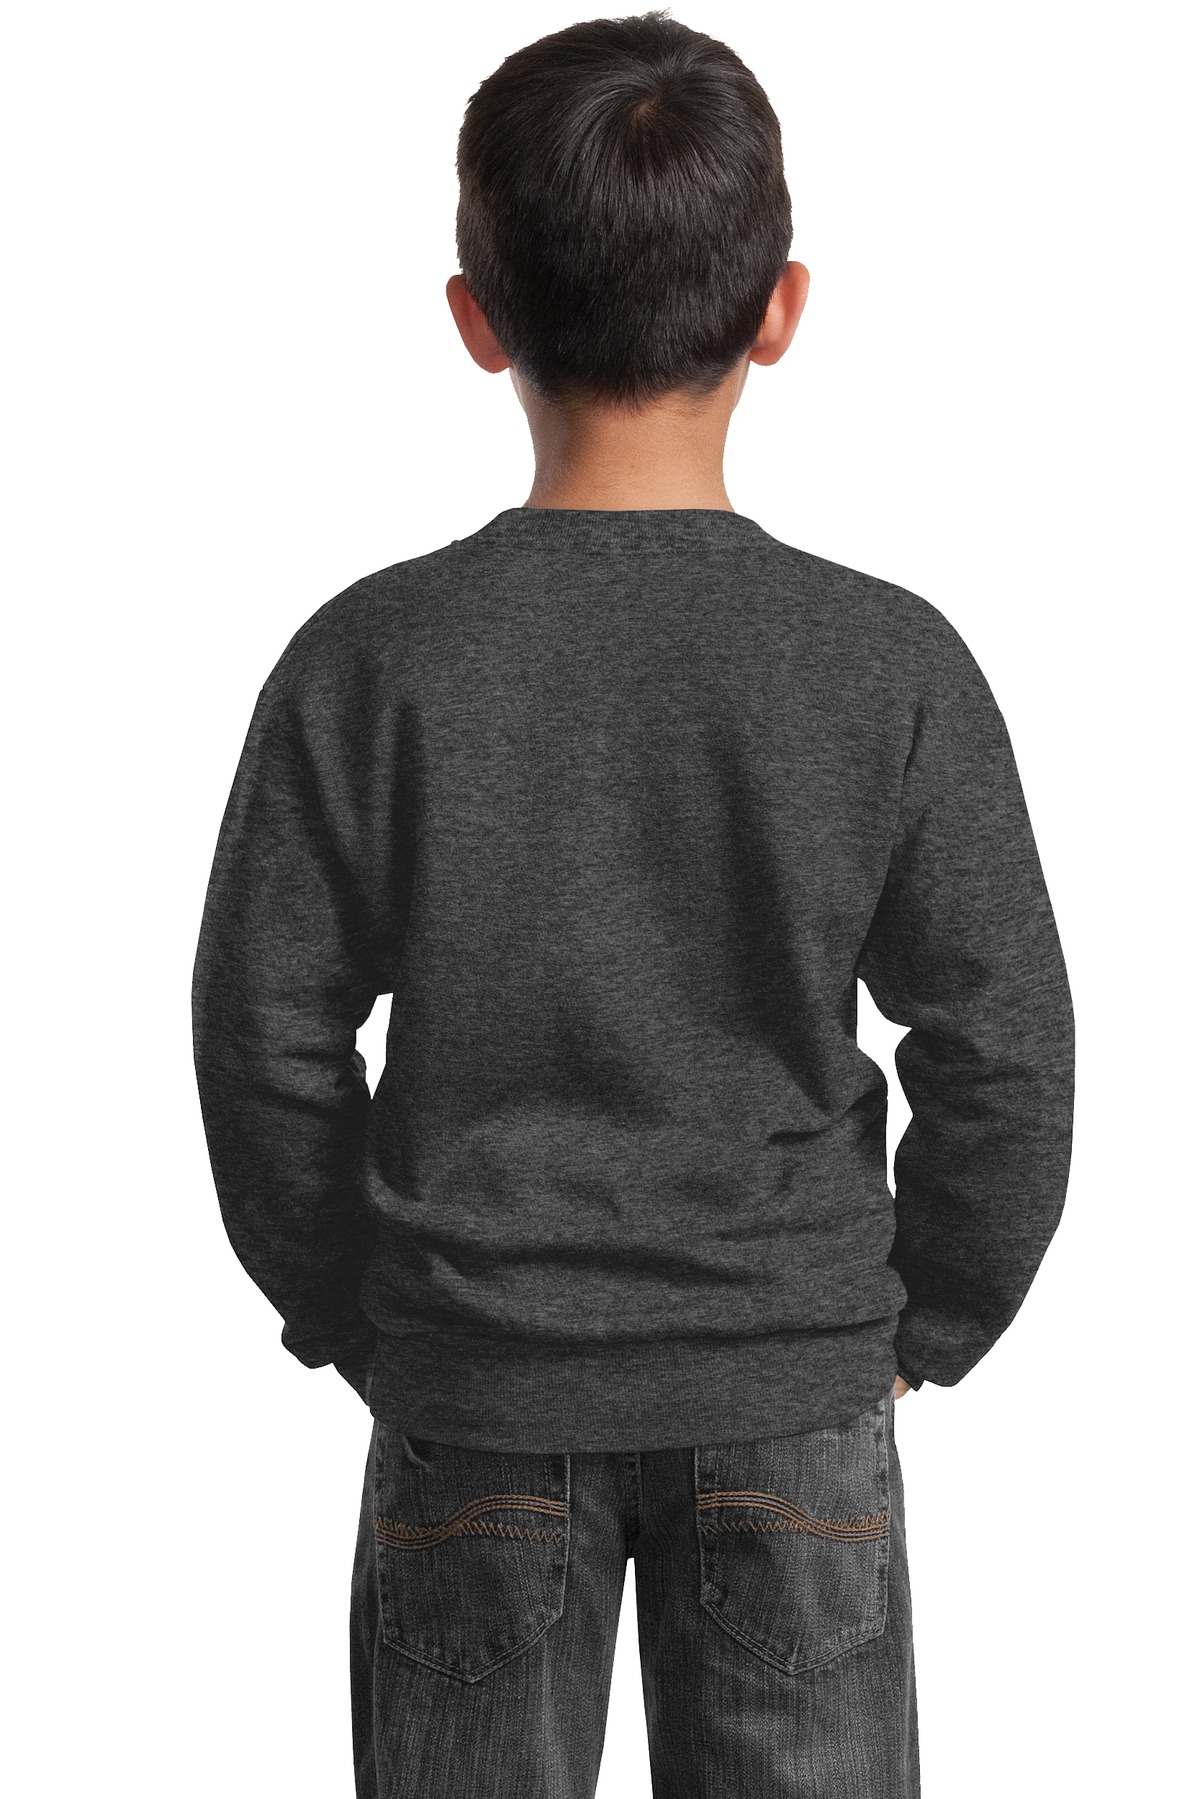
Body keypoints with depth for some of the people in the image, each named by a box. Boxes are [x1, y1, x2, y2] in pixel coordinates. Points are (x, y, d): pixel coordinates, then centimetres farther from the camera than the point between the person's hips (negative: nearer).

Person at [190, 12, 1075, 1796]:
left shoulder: (370, 659, -13)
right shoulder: (894, 663, -13)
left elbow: (270, 1041, -6)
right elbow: (1002, 1052, -7)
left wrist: (352, 1317, 9)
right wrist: (923, 1326, 8)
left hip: (477, 1399, 0)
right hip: (794, 1393, 0)